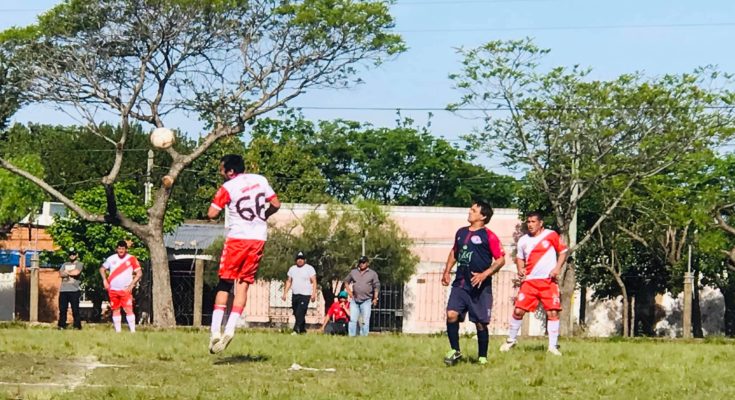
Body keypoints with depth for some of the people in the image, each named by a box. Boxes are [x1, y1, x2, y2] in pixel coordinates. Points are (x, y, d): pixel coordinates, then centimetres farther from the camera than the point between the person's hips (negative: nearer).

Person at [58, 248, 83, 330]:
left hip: (74, 290, -4)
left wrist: (67, 272, 5)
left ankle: (77, 325, -4)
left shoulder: (79, 264, 9)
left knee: (75, 309, -7)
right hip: (63, 289, 4)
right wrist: (71, 272, -5)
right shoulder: (65, 264, 23)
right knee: (62, 309, 1)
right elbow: (61, 273, 6)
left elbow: (76, 272, -11)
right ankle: (62, 325, 5)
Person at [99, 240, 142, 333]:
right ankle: (118, 331, 13)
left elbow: (139, 273, -3)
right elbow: (102, 268, 17)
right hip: (113, 290, 3)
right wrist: (104, 280, 2)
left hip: (125, 290, -3)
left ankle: (133, 330, -15)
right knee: (115, 310, 6)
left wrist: (131, 285, -11)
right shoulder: (111, 259, 4)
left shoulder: (132, 259, -4)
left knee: (128, 309, -14)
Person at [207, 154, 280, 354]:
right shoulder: (260, 180, 6)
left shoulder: (227, 188, -8)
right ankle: (230, 328, -5)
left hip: (237, 238, -4)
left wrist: (221, 203, 9)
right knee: (243, 284, 6)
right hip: (258, 238, 4)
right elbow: (276, 204, 8)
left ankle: (215, 330, -7)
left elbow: (212, 214, -10)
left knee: (224, 284, 4)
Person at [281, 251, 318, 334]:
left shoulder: (309, 268, -1)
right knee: (297, 314, 8)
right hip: (294, 295, 6)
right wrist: (284, 294, 12)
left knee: (300, 313, -17)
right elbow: (289, 281, 19)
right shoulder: (292, 268, 15)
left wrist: (313, 294, -16)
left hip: (305, 295, -6)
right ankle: (303, 330, 18)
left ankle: (296, 330, -22)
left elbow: (314, 282, -6)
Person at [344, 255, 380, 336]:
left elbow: (377, 286, 4)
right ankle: (351, 336, 1)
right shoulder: (353, 272, 14)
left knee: (365, 320, -5)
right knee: (352, 319, -1)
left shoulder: (373, 274, 6)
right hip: (354, 300, 3)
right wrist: (349, 291, 8)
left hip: (366, 301, -3)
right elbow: (346, 281, 23)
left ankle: (364, 335, -2)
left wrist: (375, 298, -3)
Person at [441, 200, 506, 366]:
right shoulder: (461, 232, 13)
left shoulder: (488, 236, -7)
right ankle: (455, 351, 1)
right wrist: (447, 271, 18)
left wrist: (484, 274, -18)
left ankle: (482, 357, 15)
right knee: (451, 314, -12)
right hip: (460, 283, 5)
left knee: (480, 323, 1)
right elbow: (454, 252, 29)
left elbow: (501, 259, -8)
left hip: (480, 287, -5)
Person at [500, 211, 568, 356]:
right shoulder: (523, 240, 8)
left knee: (553, 312, -7)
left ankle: (553, 346, 1)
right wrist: (520, 269, 0)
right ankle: (511, 340, 15)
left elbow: (563, 251, 5)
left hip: (548, 281, -2)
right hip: (529, 281, 2)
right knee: (518, 310, -4)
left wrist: (557, 268, -9)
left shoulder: (551, 235, -1)